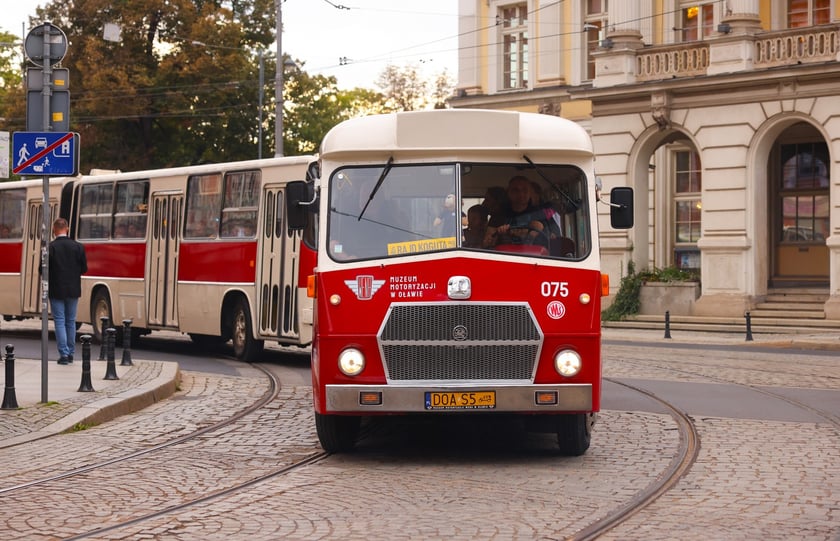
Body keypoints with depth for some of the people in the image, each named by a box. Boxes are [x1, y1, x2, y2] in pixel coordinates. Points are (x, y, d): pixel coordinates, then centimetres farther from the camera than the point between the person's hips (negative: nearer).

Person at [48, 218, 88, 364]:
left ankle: (64, 354, -5)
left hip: (56, 290, -3)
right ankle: (70, 353, 18)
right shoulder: (78, 247, -3)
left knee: (59, 321, 1)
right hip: (73, 290, 3)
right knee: (71, 321, 14)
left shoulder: (50, 247, -12)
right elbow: (84, 269, 1)